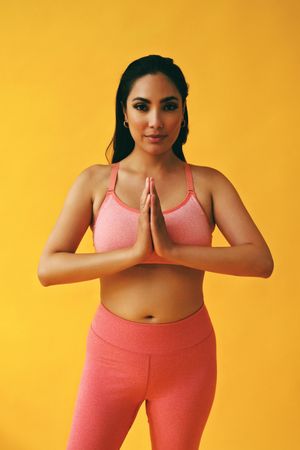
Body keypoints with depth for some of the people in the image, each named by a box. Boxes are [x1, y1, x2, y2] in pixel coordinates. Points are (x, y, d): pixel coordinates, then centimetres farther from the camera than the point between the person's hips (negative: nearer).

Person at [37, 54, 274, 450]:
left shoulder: (209, 183, -3)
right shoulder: (95, 182, -4)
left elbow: (261, 261, -13)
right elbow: (47, 269, -12)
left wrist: (172, 250, -23)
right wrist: (134, 253, -23)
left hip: (188, 356, 1)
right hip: (112, 351, 0)